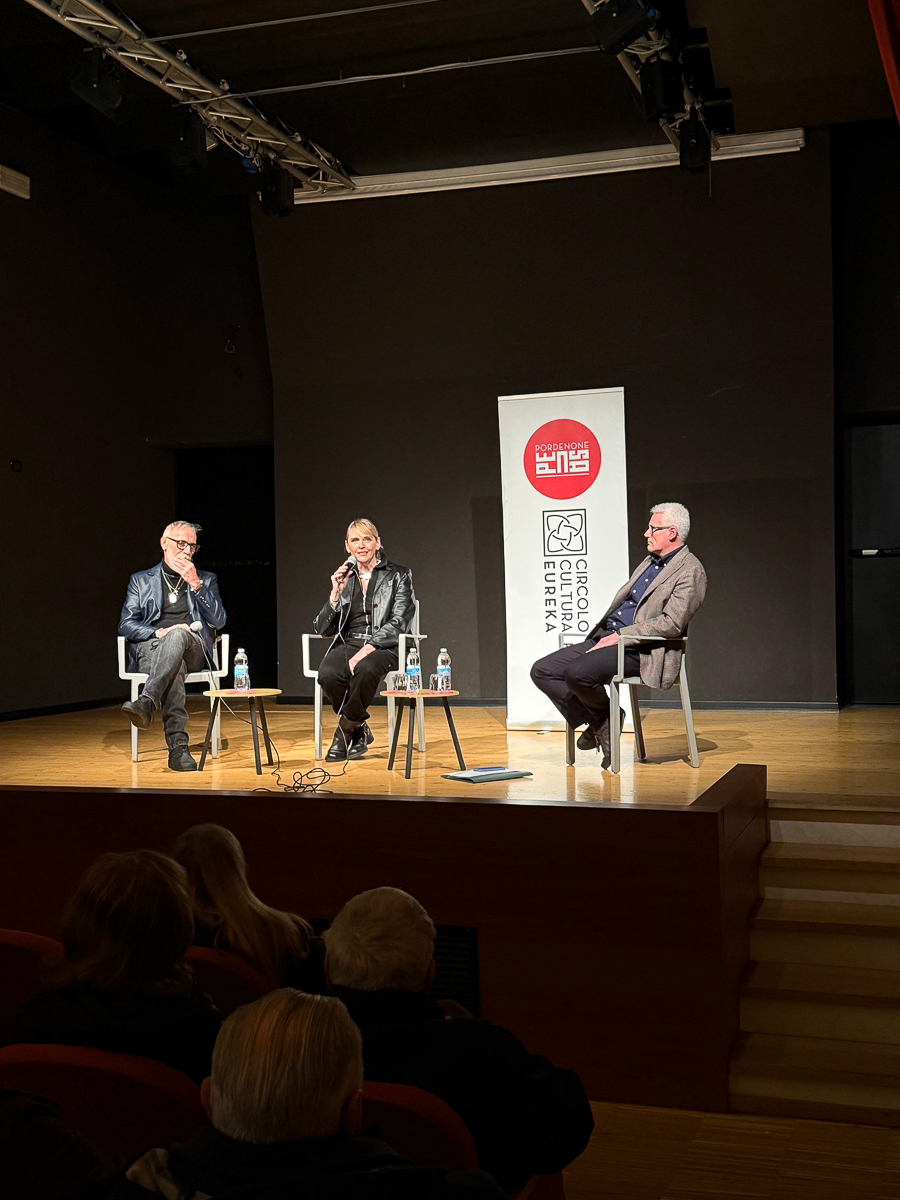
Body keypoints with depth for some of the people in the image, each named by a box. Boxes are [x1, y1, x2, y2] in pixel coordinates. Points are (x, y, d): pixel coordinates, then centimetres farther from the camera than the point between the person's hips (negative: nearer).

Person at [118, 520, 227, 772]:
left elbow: (218, 621, 8)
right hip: (150, 648, 0)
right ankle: (178, 746, -52)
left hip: (192, 648, 1)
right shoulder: (141, 580, 22)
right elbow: (126, 625, 9)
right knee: (175, 666, -39)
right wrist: (159, 632, -11)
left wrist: (195, 585, -3)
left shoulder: (206, 579, 24)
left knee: (178, 635, -39)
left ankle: (147, 703, -57)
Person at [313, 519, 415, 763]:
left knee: (365, 670, -39)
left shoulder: (398, 576, 7)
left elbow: (398, 623, -5)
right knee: (328, 674, -33)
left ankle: (345, 730, -14)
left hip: (383, 648, -3)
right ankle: (359, 729, -7)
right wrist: (336, 593, -4)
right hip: (348, 644, 3)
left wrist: (367, 649, -20)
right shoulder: (344, 578, 18)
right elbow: (323, 629, 11)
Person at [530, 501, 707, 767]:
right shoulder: (651, 561, 21)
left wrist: (619, 636, -18)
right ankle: (597, 723, 4)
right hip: (607, 637, 9)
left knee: (576, 672, -33)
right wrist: (604, 634, 8)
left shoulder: (690, 571, -8)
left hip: (640, 651, -9)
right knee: (542, 670, -5)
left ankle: (605, 717, -1)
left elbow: (671, 624, -18)